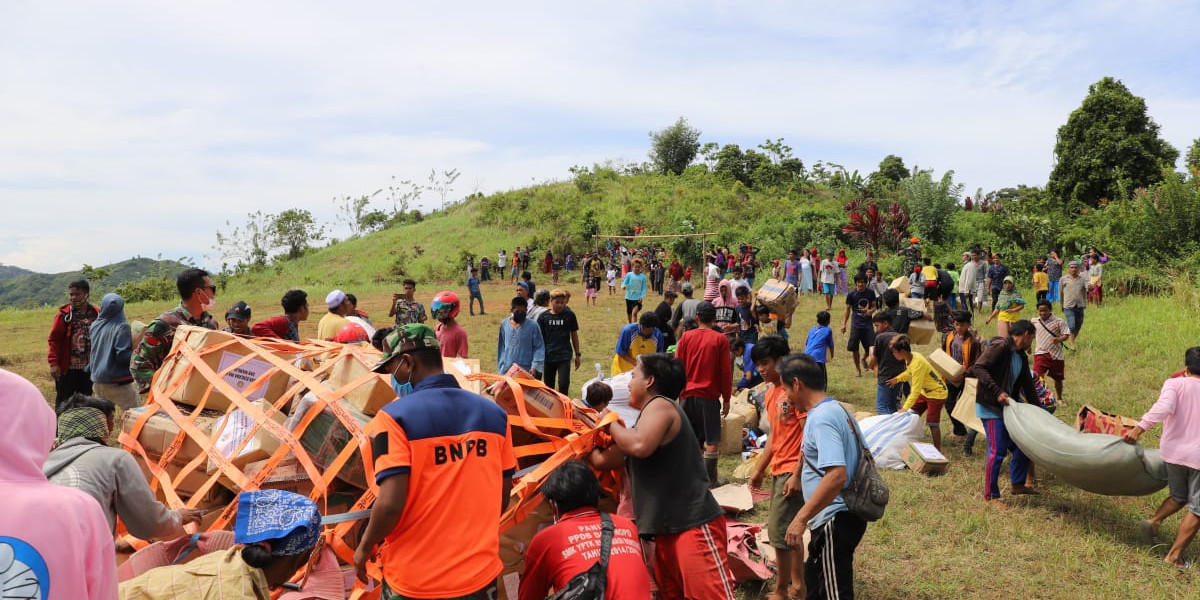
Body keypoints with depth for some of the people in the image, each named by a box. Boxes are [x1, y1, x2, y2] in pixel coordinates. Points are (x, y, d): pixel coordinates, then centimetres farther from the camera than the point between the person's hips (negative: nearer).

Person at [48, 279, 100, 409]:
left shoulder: (96, 313, 2)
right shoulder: (64, 314, -5)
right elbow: (54, 339, -6)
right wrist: (54, 363, -12)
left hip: (88, 368, 3)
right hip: (67, 368, -2)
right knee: (64, 402, 4)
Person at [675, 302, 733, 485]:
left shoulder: (686, 337, 1)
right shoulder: (720, 339, -4)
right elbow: (726, 372, -4)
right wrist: (726, 399, 5)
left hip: (688, 394, 3)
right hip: (709, 396, -3)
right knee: (712, 440, 4)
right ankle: (710, 480, 5)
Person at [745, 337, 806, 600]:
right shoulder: (770, 393, 11)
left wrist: (797, 475, -20)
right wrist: (759, 469, 17)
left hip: (793, 471, -9)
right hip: (778, 469, 9)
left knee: (778, 531, -5)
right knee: (788, 531, 16)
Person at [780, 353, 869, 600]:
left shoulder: (821, 418, -22)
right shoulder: (837, 410, 10)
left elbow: (837, 475, -32)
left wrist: (801, 518, -28)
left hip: (835, 521, -10)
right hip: (843, 516, 10)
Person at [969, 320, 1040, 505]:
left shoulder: (1022, 357, 14)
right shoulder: (1001, 346, -15)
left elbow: (1028, 386, 21)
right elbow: (978, 368, -24)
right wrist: (997, 392, -28)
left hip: (1009, 406, 9)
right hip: (990, 407, -9)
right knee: (997, 451, -7)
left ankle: (1018, 483, 30)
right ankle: (990, 495, 4)